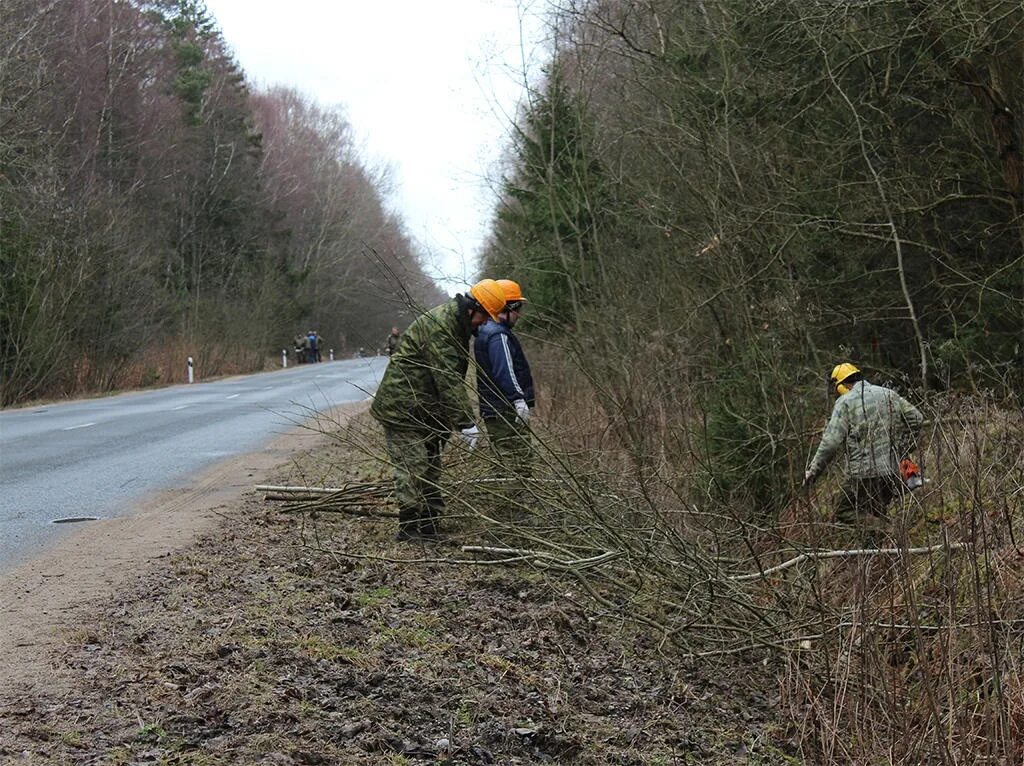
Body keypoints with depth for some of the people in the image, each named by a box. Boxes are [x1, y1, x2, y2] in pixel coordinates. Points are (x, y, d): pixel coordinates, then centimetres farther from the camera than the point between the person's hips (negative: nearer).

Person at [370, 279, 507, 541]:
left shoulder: (457, 324, 11)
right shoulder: (438, 325, -23)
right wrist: (466, 422, -29)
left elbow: (452, 377, 18)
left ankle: (429, 522, 21)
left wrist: (455, 418, 18)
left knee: (430, 466, 14)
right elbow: (448, 379, -28)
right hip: (402, 408, -11)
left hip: (424, 410, 11)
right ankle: (411, 527, -4)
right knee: (413, 468, -9)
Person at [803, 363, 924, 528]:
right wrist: (901, 449, 18)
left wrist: (813, 471, -6)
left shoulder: (845, 402, -6)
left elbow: (831, 442, -13)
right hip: (891, 471, 6)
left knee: (844, 512, 6)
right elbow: (916, 418, 14)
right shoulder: (889, 395, 12)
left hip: (862, 474, -6)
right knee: (876, 513, 20)